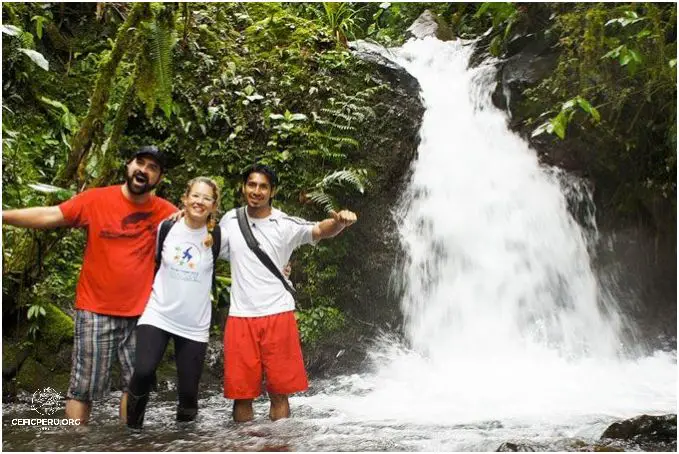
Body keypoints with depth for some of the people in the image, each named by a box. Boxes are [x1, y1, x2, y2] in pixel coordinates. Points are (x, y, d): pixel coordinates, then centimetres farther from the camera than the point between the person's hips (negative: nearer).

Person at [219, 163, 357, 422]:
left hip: (277, 314, -2)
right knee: (241, 392, 7)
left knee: (279, 391, 5)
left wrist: (340, 221, -40)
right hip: (240, 316, 2)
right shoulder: (230, 220, 7)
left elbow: (320, 231, -17)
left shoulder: (286, 225, -4)